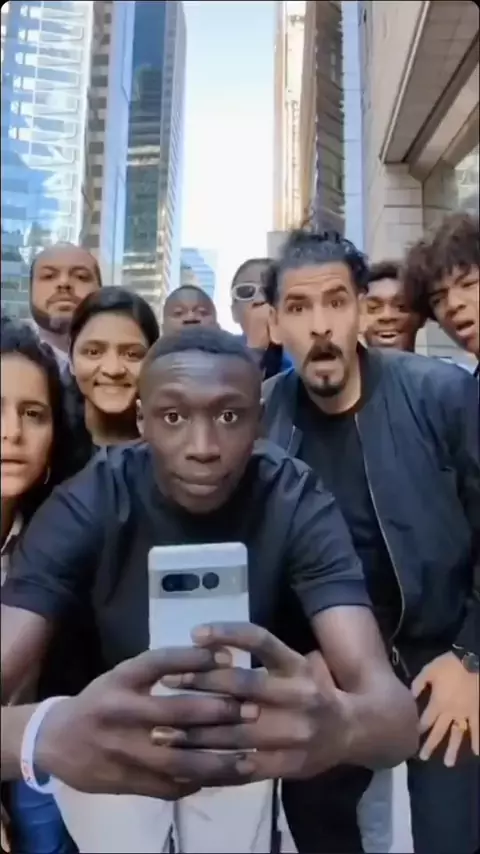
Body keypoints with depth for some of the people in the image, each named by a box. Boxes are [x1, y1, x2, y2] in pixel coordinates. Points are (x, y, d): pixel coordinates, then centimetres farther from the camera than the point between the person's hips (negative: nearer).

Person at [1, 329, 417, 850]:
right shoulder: (88, 502, -22)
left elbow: (396, 712, -30)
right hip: (122, 743, 0)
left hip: (253, 741, 1)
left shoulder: (298, 502, -23)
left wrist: (339, 722, -53)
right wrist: (50, 734, -52)